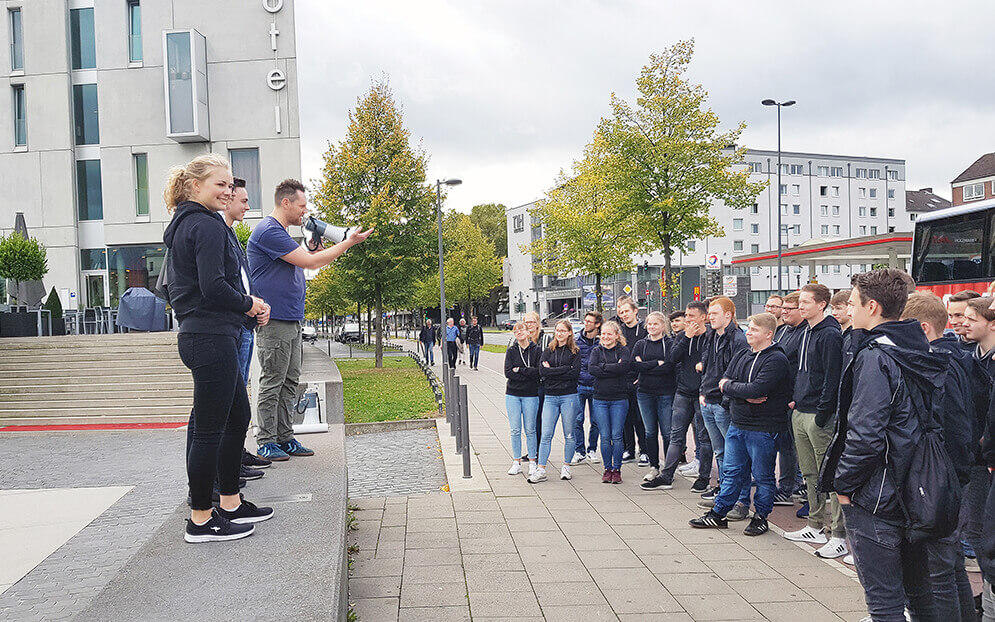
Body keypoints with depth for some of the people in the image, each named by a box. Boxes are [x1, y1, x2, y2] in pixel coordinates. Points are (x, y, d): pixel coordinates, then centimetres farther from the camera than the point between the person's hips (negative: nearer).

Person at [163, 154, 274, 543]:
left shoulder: (185, 224, 19)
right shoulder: (207, 225, -13)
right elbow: (214, 287, -22)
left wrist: (249, 307, 9)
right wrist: (249, 304, -5)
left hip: (200, 336, 11)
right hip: (212, 339, -11)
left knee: (238, 418, 18)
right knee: (209, 429, -3)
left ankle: (230, 503, 27)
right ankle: (201, 520, 7)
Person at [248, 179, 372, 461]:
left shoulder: (281, 233, 19)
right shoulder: (269, 231, -14)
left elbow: (300, 264, 22)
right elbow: (310, 263, -17)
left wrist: (314, 250, 7)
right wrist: (349, 242, -11)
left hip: (291, 320, 10)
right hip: (274, 320, -10)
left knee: (289, 382, 11)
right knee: (272, 382, -5)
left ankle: (285, 438, 17)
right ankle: (266, 442, 2)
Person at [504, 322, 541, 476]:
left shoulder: (536, 350, 1)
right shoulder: (511, 351, 5)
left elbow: (538, 371, -10)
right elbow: (508, 372, -6)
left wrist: (519, 370, -11)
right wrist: (528, 374, -13)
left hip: (530, 395, -1)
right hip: (513, 394, 1)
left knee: (530, 430, 4)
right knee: (515, 430, 3)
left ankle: (532, 462, 13)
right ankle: (517, 462, 11)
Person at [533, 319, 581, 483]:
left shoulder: (575, 352, 4)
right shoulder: (548, 351, 11)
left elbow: (575, 373, -10)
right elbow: (542, 371, -4)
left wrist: (552, 372, -10)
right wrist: (564, 369, -11)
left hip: (569, 396, -1)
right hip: (550, 397, 2)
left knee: (569, 434, 6)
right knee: (546, 435, -3)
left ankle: (566, 466, 18)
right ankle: (541, 469, -2)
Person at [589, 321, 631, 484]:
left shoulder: (623, 351, 3)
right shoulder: (596, 351, 9)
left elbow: (623, 366, -17)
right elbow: (592, 369, -8)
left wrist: (603, 366, -11)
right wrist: (613, 370, -13)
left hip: (619, 399, -2)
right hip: (600, 399, 2)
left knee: (617, 436, -1)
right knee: (605, 437, 2)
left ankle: (617, 469, 10)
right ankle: (607, 469, 13)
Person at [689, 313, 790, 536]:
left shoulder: (776, 359, -13)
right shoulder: (741, 356, 10)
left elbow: (756, 389, -24)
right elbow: (724, 382, 1)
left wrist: (728, 386, -10)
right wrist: (746, 396, -15)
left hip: (763, 428, -6)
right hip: (737, 424, 7)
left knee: (762, 475, 7)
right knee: (732, 471, 14)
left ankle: (760, 517, 21)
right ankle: (718, 514, 21)